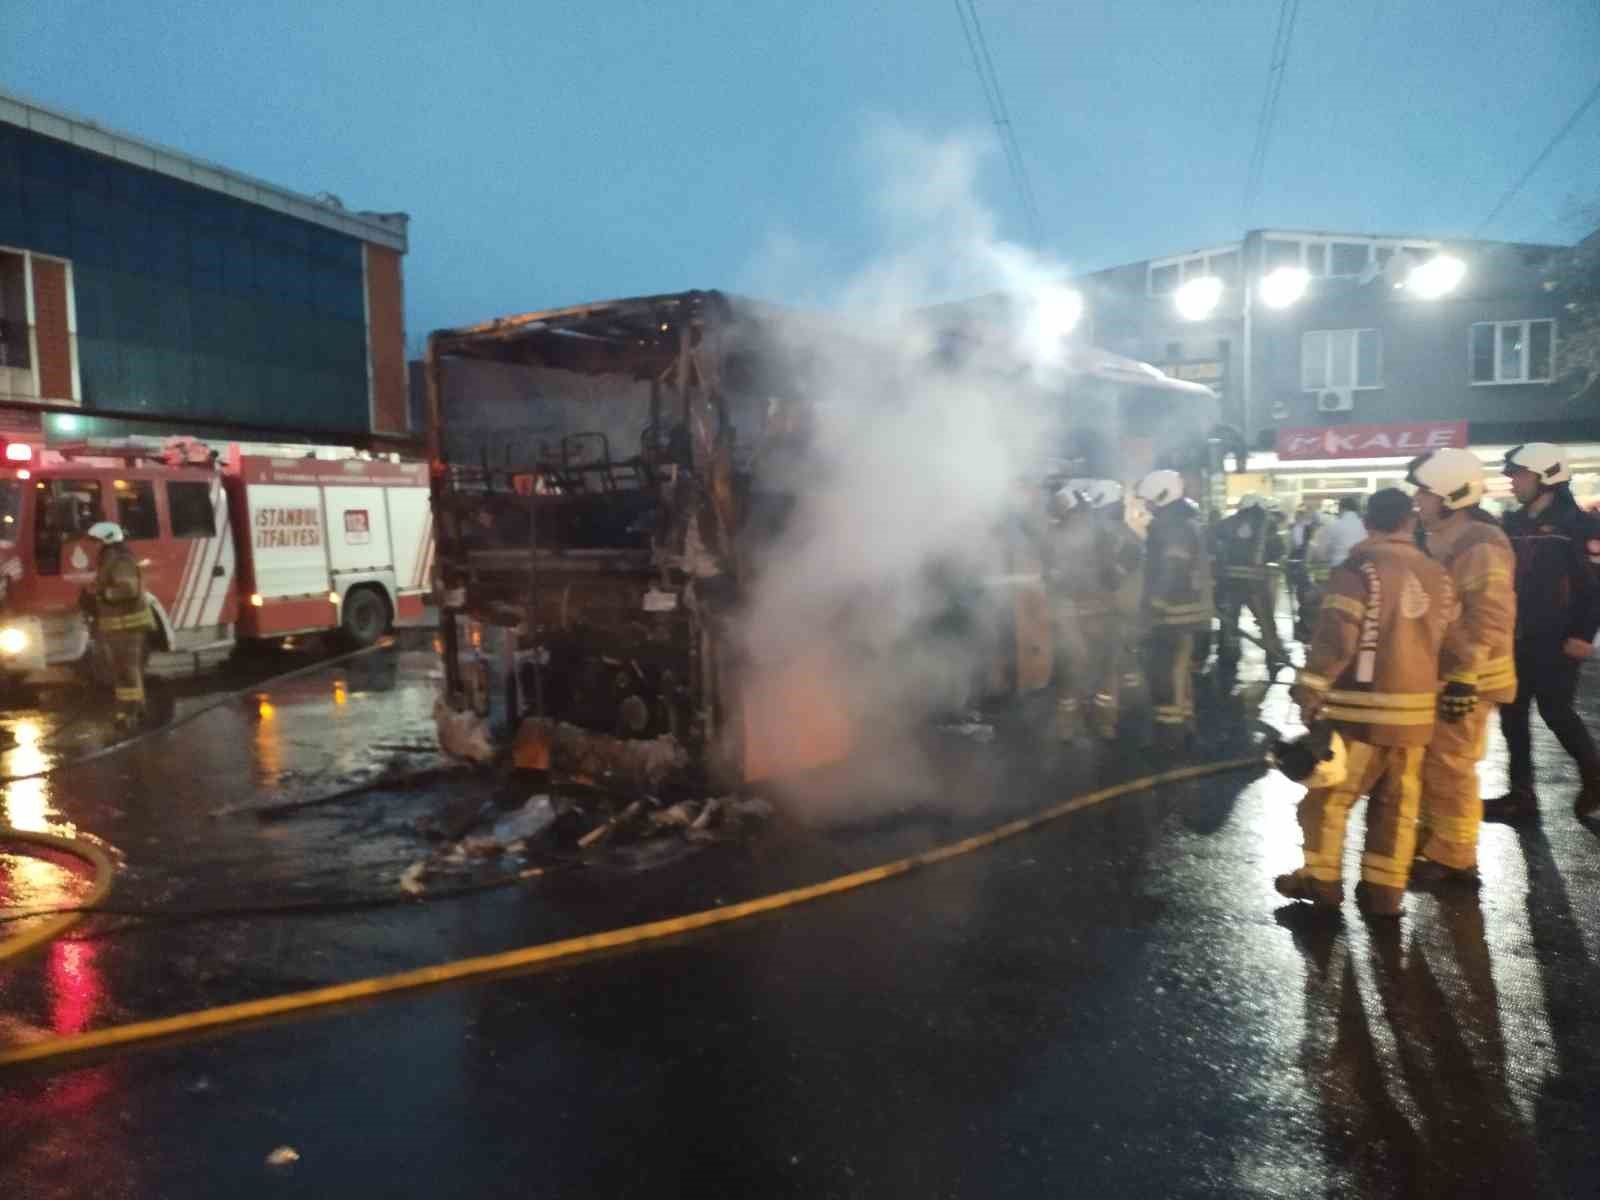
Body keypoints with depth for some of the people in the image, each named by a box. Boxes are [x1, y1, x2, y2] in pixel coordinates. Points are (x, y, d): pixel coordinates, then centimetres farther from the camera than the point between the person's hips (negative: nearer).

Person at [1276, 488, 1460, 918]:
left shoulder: (1357, 570, -13)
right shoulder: (1439, 576, 7)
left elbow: (1335, 639, -18)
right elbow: (1448, 642, 14)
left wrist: (1310, 689, -10)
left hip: (1360, 708, -6)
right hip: (1414, 709, 6)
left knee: (1329, 794, 7)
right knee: (1397, 804, 13)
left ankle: (1322, 879, 15)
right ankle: (1384, 891, 18)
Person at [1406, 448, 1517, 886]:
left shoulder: (1480, 546, -19)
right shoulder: (1441, 540, 11)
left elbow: (1491, 620, -23)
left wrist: (1465, 676, -24)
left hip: (1465, 678, -9)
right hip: (1441, 672, 10)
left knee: (1449, 767, -2)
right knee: (1431, 762, 17)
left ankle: (1454, 859, 10)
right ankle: (1434, 839, 30)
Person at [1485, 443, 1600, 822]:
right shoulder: (1513, 524, 11)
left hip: (1557, 640, -7)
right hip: (1518, 638, 7)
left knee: (1555, 711, -3)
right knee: (1512, 713, 6)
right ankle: (1521, 794, 13)